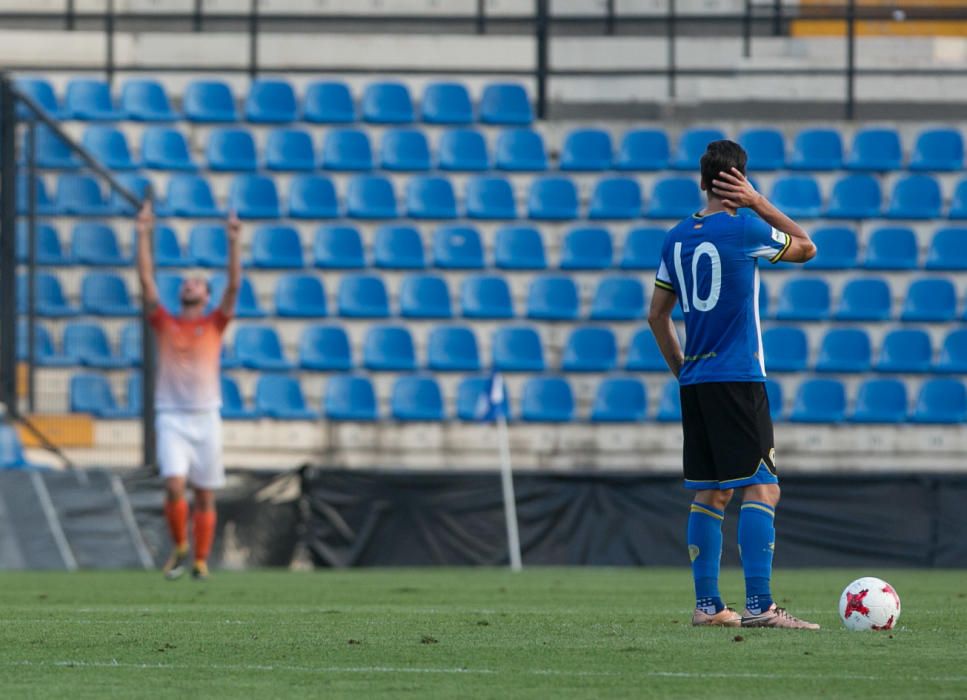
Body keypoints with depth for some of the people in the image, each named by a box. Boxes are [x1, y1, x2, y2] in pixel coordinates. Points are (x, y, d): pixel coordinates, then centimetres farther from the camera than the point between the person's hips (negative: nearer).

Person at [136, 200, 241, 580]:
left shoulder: (214, 324, 7)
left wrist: (233, 242, -11)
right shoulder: (165, 323, 8)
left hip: (205, 417, 1)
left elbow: (234, 285, -2)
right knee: (174, 485, -16)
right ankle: (179, 548, 2)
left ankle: (201, 561, 12)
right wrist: (144, 235, -4)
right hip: (171, 416, -1)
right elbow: (146, 279, 2)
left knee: (205, 495, 3)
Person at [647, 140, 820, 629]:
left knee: (710, 494, 11)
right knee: (762, 489, -9)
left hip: (694, 382, 7)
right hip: (738, 378, -7)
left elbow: (657, 316, 16)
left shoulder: (677, 238, 10)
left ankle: (707, 604, 9)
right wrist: (759, 203, 6)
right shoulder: (744, 228, -9)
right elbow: (807, 248, 8)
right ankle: (758, 606, -18)